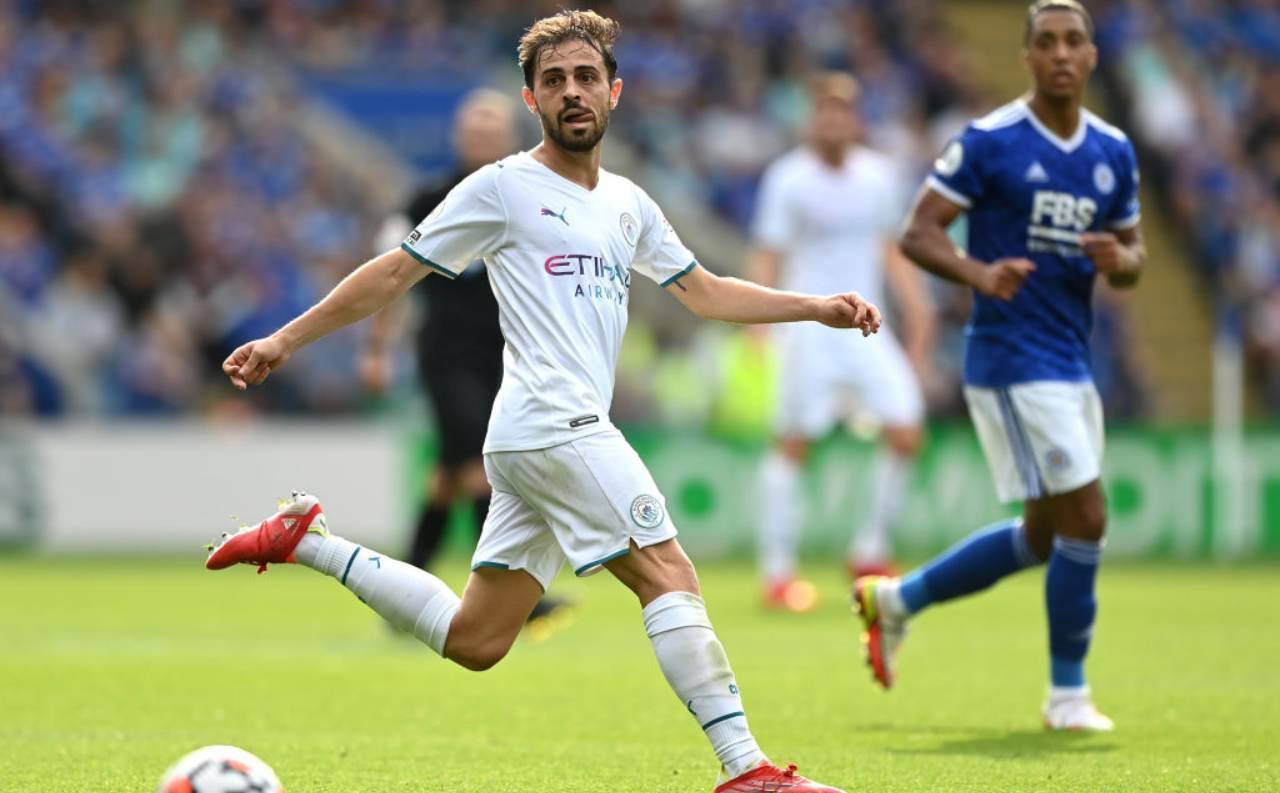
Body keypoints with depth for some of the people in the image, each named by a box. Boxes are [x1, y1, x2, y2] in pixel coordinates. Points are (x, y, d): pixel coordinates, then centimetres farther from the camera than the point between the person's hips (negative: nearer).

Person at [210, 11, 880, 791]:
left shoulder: (628, 203, 21)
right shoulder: (504, 187, 0)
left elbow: (704, 291, 28)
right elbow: (395, 273, 4)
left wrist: (820, 309, 18)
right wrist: (286, 340, 3)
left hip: (575, 435, 8)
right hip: (555, 426, -8)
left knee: (472, 640, 8)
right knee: (671, 576, -15)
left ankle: (309, 541, 18)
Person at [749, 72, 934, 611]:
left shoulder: (880, 176, 9)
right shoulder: (789, 179, -5)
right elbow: (767, 257, -6)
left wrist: (916, 306, 12)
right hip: (808, 323, -4)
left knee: (906, 434, -7)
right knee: (794, 444, -6)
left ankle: (870, 551, 9)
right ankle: (777, 572, 1)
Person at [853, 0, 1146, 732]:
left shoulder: (1114, 153, 9)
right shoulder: (990, 143, -10)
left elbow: (1135, 253, 17)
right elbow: (919, 232, -10)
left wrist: (1119, 261, -8)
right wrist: (979, 273, -29)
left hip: (1072, 364, 8)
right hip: (1013, 362, -8)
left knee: (1042, 537, 14)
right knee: (1085, 518, -12)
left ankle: (896, 599, 32)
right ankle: (1067, 692, 2)